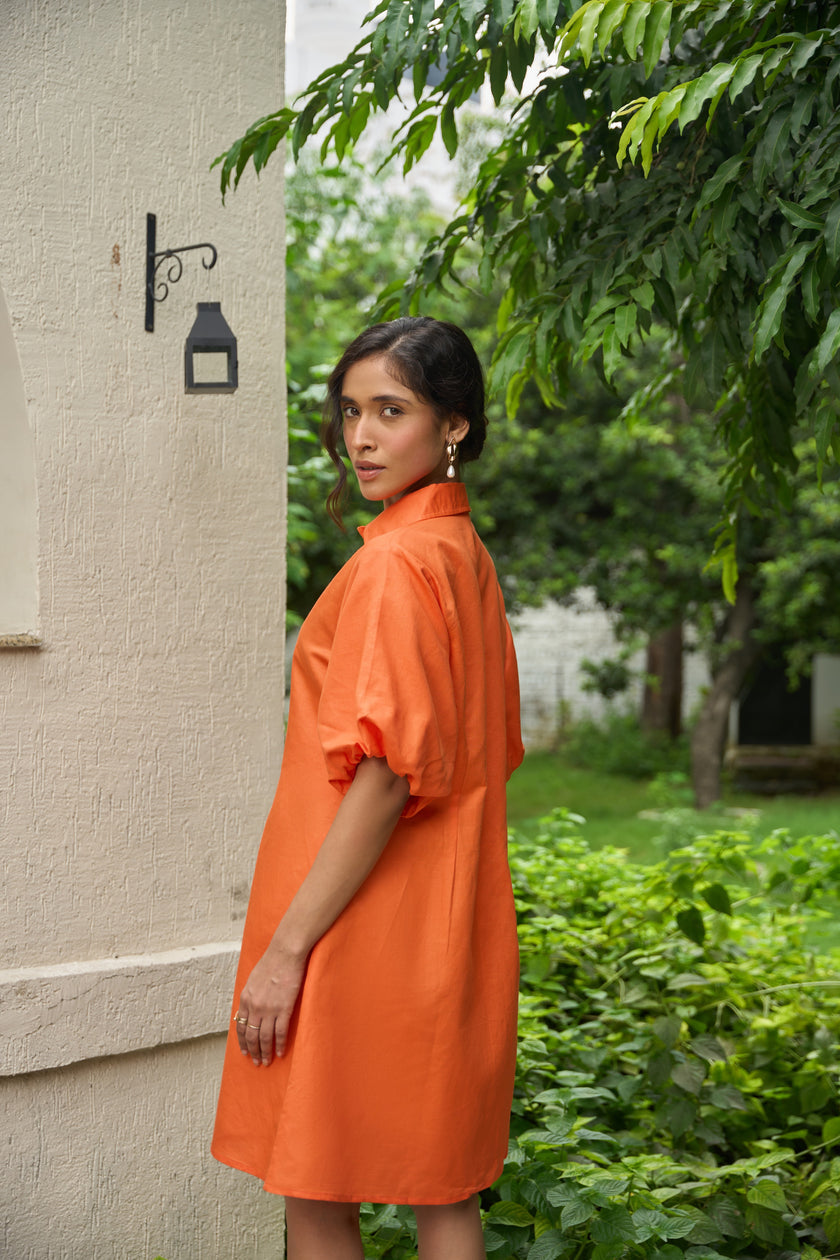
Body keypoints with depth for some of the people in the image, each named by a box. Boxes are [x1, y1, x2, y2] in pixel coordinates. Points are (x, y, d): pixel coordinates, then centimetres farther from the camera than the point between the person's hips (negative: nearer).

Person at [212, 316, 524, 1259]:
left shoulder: (396, 565, -17)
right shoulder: (465, 555, 12)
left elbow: (386, 777, -22)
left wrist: (285, 948, -20)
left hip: (367, 932, -9)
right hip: (443, 924, 9)